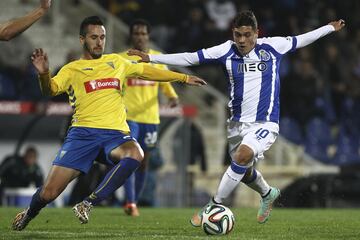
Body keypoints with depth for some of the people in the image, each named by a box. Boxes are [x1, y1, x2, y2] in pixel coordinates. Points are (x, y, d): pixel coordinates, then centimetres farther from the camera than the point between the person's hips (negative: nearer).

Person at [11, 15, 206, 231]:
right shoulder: (72, 69, 11)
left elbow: (148, 71, 33)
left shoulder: (116, 62, 22)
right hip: (83, 132, -2)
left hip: (116, 132, 2)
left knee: (136, 155, -36)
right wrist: (43, 73, -27)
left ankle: (88, 204, -29)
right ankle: (29, 214, 26)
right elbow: (50, 90, -6)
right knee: (49, 193, -10)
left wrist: (184, 78, 35)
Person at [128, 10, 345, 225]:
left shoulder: (272, 46, -5)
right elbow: (190, 58, -4)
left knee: (243, 155, -29)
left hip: (265, 123, -4)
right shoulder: (227, 51, -4)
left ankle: (214, 205, -18)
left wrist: (331, 28, 22)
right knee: (244, 172, 19)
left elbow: (301, 40, 12)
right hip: (238, 123, 4)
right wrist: (150, 58, -8)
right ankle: (268, 194, 52)